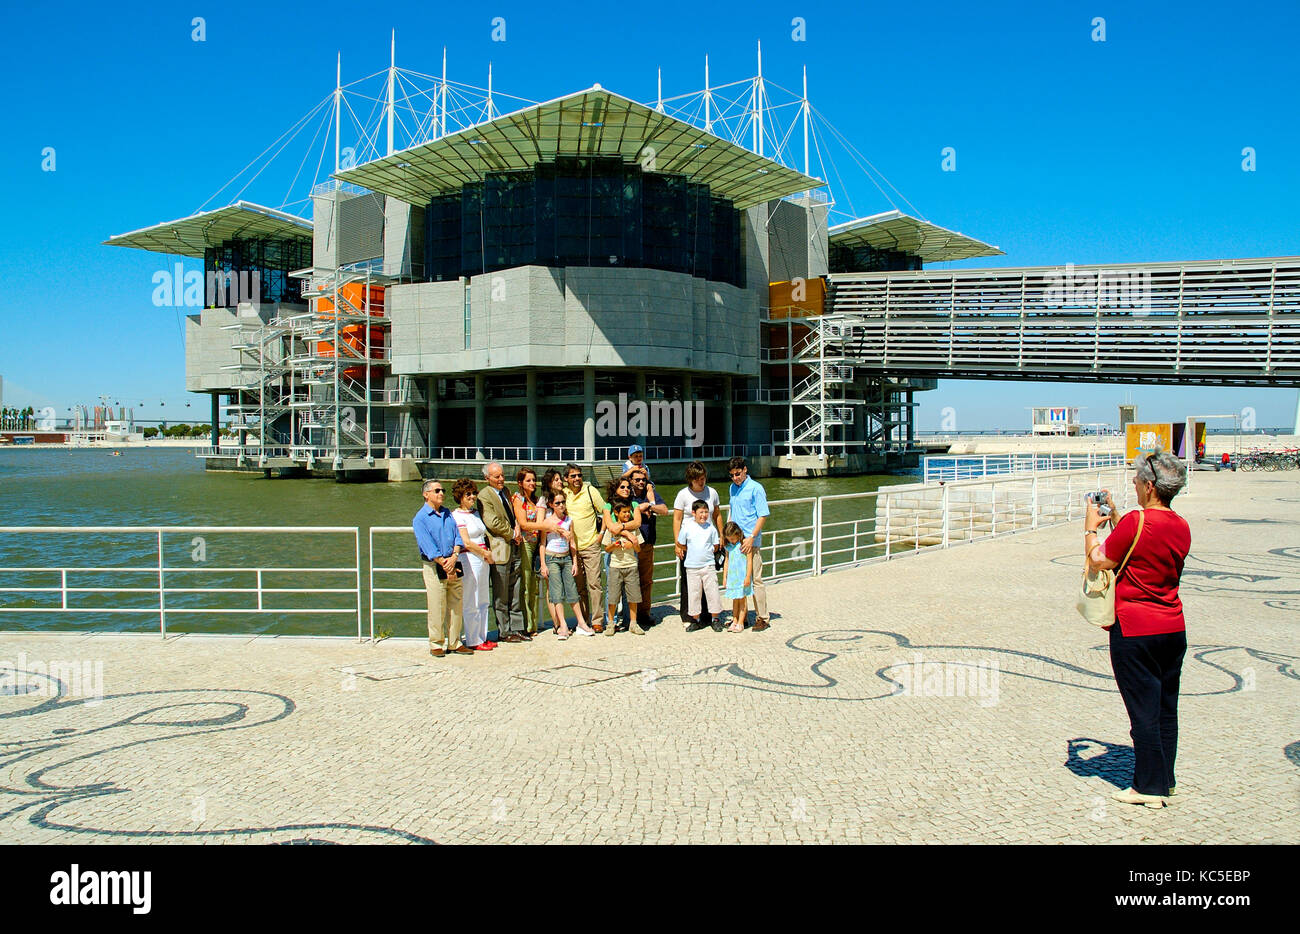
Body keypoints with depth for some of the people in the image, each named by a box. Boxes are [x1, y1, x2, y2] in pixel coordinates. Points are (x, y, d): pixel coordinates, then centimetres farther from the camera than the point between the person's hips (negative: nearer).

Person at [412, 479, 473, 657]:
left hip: (453, 564, 6)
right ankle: (436, 644, 10)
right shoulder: (420, 518, -4)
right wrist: (445, 566, -15)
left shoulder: (448, 513, 15)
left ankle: (454, 643, 18)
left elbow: (457, 536, 6)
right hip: (434, 566, -6)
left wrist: (454, 557, -11)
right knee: (437, 609, -2)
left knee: (455, 606, 8)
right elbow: (428, 547, -12)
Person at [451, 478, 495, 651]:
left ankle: (482, 637, 22)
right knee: (471, 603, -3)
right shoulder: (458, 516, -9)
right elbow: (466, 543, -15)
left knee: (483, 602, 13)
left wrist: (487, 553, 4)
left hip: (482, 560, 9)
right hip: (469, 560, -9)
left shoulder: (476, 514, 17)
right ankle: (473, 641, 5)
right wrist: (485, 554, -6)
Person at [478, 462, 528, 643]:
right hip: (500, 550, -8)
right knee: (501, 596, 0)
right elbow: (493, 522, -17)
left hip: (514, 548, 8)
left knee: (515, 593, 11)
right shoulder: (484, 496, -9)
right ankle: (504, 632, 8)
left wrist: (517, 529, 3)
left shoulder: (506, 492, 16)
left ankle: (517, 629, 18)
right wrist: (513, 534, -9)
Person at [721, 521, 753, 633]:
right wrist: (724, 577, 13)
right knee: (734, 600, 10)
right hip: (732, 577, 5)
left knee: (742, 600, 1)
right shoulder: (728, 546, 8)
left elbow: (749, 561, -10)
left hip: (742, 577, -5)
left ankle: (740, 623, 4)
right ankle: (734, 621, 15)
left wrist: (748, 577, -13)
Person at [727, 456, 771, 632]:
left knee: (755, 579, -4)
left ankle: (762, 618, 3)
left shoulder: (756, 488, -7)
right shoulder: (733, 488, 15)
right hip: (735, 540, 7)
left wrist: (751, 537, -18)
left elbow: (763, 515, -10)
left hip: (751, 541, -7)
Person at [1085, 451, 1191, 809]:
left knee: (1143, 709, 2)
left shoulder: (1136, 521, -18)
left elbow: (1098, 561, -9)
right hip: (1173, 628, 7)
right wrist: (1114, 515, 24)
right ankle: (1164, 782, 25)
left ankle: (1149, 786, 10)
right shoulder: (1181, 527, 5)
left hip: (1134, 629, -7)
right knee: (1166, 708, 14)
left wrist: (1090, 527, 6)